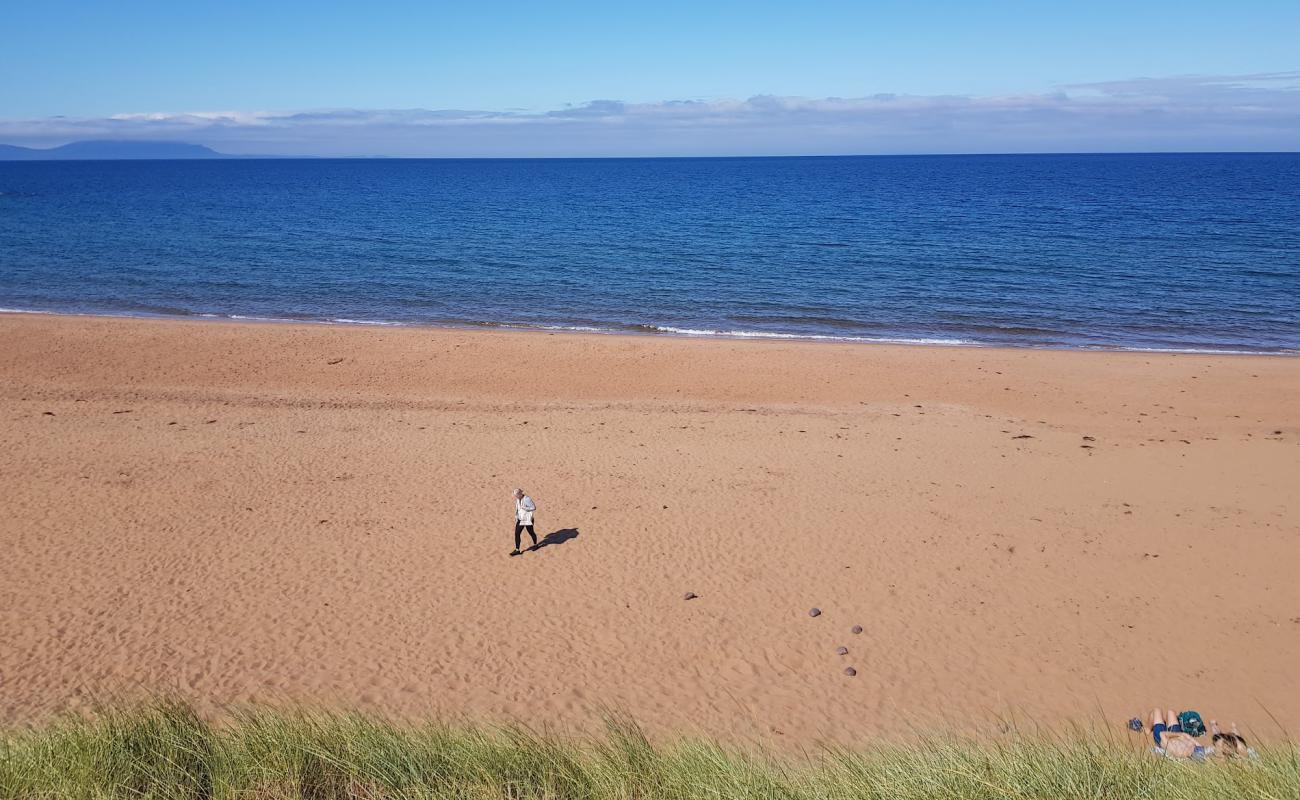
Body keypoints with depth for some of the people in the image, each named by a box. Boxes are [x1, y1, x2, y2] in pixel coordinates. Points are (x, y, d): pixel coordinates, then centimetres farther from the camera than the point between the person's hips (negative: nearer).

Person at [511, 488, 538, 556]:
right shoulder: (518, 499, 2)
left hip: (527, 519, -7)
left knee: (531, 532, 13)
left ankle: (535, 544, 39)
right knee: (516, 533, -2)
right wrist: (516, 517, 12)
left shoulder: (527, 499, -21)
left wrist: (524, 508, -24)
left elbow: (534, 508, -18)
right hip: (520, 519, 7)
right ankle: (517, 550, 5)